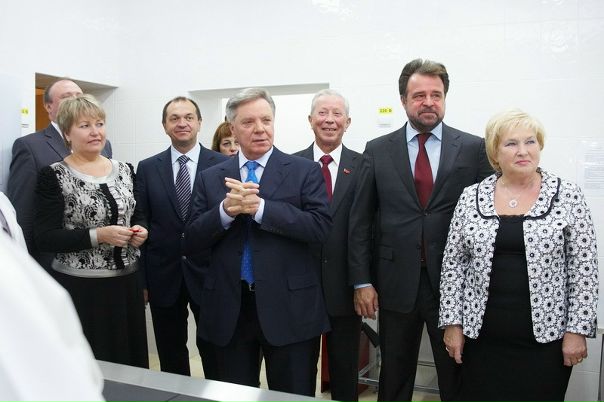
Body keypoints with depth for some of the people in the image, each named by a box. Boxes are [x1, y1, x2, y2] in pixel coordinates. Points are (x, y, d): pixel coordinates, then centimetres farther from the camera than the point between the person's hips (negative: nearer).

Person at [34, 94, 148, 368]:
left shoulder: (125, 170, 7)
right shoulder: (53, 176, -7)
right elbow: (44, 239, -11)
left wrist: (140, 232, -4)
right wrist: (98, 235, -20)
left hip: (126, 283, 4)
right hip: (78, 288, -4)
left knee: (130, 361, 11)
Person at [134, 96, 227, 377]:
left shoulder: (223, 165, -3)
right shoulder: (147, 168, 4)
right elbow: (141, 223, 4)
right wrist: (141, 279, 0)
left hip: (209, 273, -2)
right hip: (164, 275, 2)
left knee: (215, 355, 12)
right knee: (171, 357, 16)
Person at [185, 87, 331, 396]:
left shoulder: (305, 171, -1)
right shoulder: (210, 178, 7)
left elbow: (320, 226, -13)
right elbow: (192, 240, 2)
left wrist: (260, 207, -20)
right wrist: (226, 210, -17)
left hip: (289, 308, -2)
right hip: (229, 308, 3)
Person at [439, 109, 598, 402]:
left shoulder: (568, 197, -3)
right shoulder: (471, 198, 1)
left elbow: (584, 268, -3)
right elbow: (453, 264, 3)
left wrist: (577, 330, -6)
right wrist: (452, 323, 0)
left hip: (545, 335, -1)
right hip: (481, 336, 2)